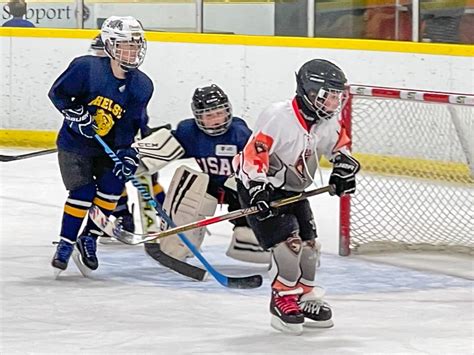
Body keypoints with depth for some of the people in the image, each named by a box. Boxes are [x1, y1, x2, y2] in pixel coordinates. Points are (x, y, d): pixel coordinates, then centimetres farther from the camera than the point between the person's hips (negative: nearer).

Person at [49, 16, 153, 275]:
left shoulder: (141, 86, -7)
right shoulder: (86, 68, -19)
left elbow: (133, 124, -3)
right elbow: (58, 93, -11)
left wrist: (127, 152, -14)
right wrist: (77, 114, -24)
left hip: (108, 147, 4)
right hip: (75, 144, -4)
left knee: (113, 184, -13)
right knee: (83, 192, -15)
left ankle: (89, 238, 6)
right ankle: (65, 244, 2)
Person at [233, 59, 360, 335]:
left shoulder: (328, 123, -5)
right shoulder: (278, 117, -30)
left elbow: (339, 144, 16)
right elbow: (254, 154, -31)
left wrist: (344, 168, -1)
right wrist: (258, 191, -37)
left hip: (293, 190, 8)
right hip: (260, 186, -8)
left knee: (309, 243, 7)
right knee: (288, 242, -19)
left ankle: (306, 297, 23)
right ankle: (282, 301, -8)